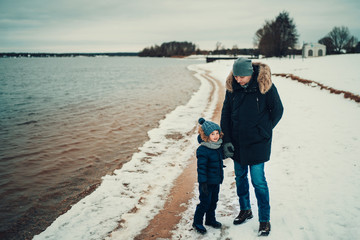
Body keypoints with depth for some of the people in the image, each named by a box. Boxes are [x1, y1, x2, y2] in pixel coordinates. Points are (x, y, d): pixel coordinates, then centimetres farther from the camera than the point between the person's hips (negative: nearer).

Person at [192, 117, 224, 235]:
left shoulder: (219, 146, 3)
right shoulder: (203, 150, -22)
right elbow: (201, 167, -21)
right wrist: (203, 182, -22)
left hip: (216, 181, 8)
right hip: (207, 181, -8)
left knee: (214, 201, 19)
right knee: (205, 202, 0)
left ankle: (210, 219, 36)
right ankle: (197, 223, 16)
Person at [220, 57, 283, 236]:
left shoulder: (265, 85, -14)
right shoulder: (232, 87, -2)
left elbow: (277, 110, -2)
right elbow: (225, 113, 4)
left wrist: (263, 131, -1)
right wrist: (226, 140, -1)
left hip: (257, 143, -4)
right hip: (237, 142, 5)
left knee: (258, 181, -2)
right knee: (240, 178, 16)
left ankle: (264, 220, 13)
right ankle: (245, 210, 36)